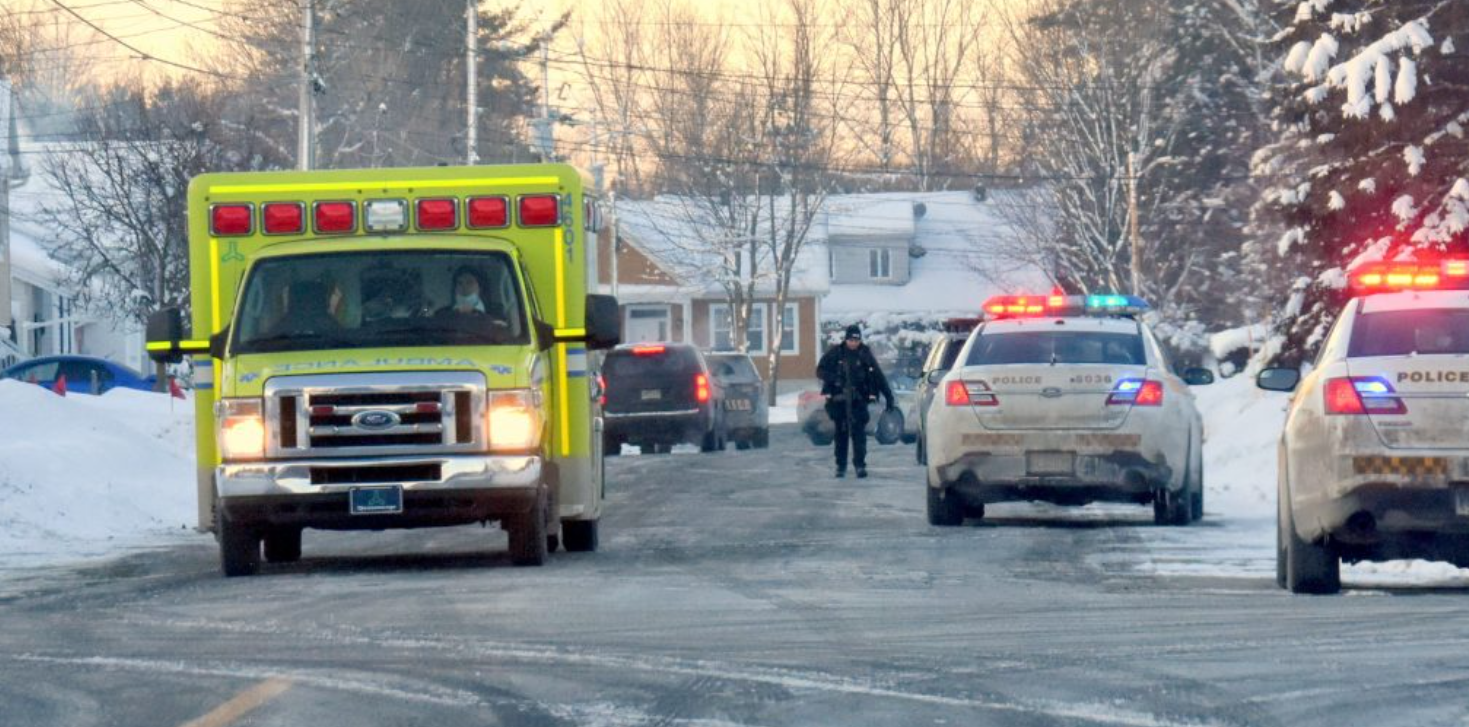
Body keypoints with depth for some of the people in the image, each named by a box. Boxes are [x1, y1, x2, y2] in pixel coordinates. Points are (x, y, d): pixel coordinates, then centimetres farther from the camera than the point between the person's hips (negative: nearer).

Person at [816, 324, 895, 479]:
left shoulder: (865, 353, 1)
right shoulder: (835, 353, 2)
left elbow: (878, 376, 4)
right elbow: (820, 371, 4)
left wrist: (889, 397, 2)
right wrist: (834, 378, -16)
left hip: (858, 399, -1)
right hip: (838, 400, 1)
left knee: (859, 431, -11)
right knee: (841, 433, 7)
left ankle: (860, 465, -11)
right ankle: (841, 466, 16)